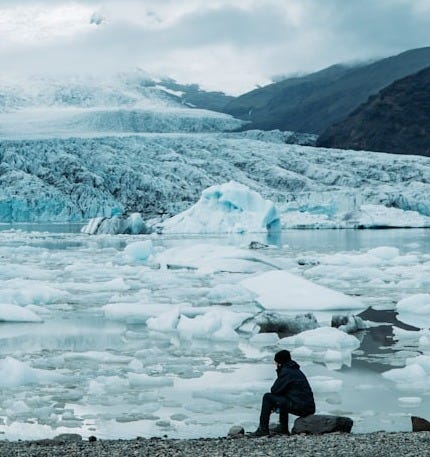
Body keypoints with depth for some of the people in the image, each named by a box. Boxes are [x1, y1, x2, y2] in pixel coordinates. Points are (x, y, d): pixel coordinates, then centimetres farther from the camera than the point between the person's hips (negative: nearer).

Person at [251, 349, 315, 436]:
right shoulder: (296, 370, 21)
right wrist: (275, 405, 20)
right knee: (282, 398, 34)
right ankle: (283, 428, 33)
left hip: (300, 408, -9)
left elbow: (274, 390, -7)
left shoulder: (286, 371, -8)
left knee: (267, 397, -3)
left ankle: (263, 429, -2)